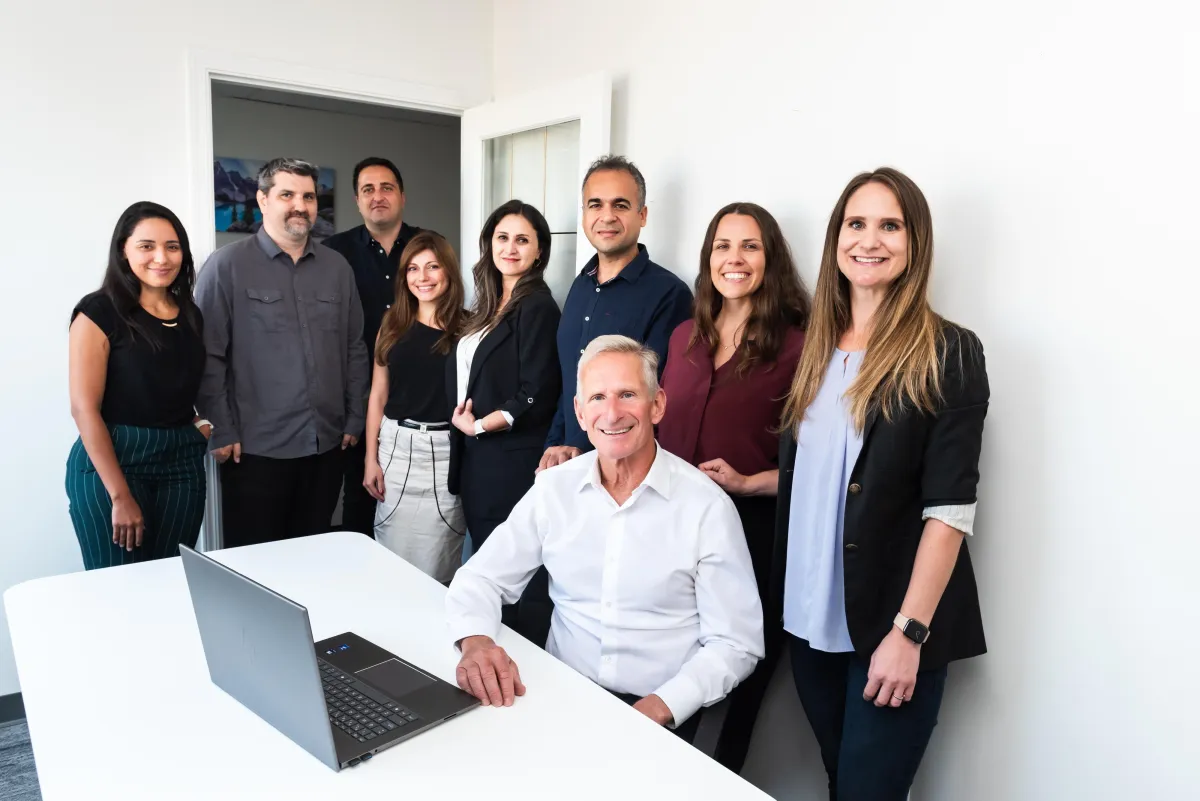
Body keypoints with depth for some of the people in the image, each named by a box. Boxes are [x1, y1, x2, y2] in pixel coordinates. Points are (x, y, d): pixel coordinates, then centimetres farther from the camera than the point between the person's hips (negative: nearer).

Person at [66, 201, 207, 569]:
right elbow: (84, 408, -12)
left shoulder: (191, 315, 10)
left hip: (183, 463, 5)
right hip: (111, 462, -5)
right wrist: (121, 496, -17)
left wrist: (209, 427, -1)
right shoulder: (99, 312, -7)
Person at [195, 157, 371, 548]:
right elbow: (208, 356, -7)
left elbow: (355, 349, 11)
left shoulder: (337, 267, 9)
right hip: (255, 448, -4)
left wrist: (355, 419, 8)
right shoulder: (227, 265, -4)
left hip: (327, 445, 4)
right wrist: (222, 433, -9)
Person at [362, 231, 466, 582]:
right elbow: (377, 396, 9)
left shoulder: (466, 328, -2)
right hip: (396, 446, 3)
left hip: (446, 450, -2)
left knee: (437, 562, 6)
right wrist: (371, 459, 5)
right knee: (393, 555, 10)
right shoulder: (393, 324, 6)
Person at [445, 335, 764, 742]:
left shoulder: (707, 506, -8)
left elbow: (735, 644, -5)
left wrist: (656, 710, -19)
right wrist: (477, 642, -16)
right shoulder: (554, 488, 2)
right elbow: (480, 579, 6)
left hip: (659, 712, -2)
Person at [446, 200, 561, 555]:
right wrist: (462, 422, 3)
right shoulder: (490, 306, 12)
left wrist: (476, 426, -9)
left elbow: (535, 399, -18)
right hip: (476, 459, 8)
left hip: (513, 464, -8)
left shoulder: (538, 307, -12)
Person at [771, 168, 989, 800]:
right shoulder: (817, 347, 8)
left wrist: (910, 631, -18)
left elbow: (949, 507, -14)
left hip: (890, 623, -5)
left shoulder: (948, 353, -9)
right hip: (809, 615, 5)